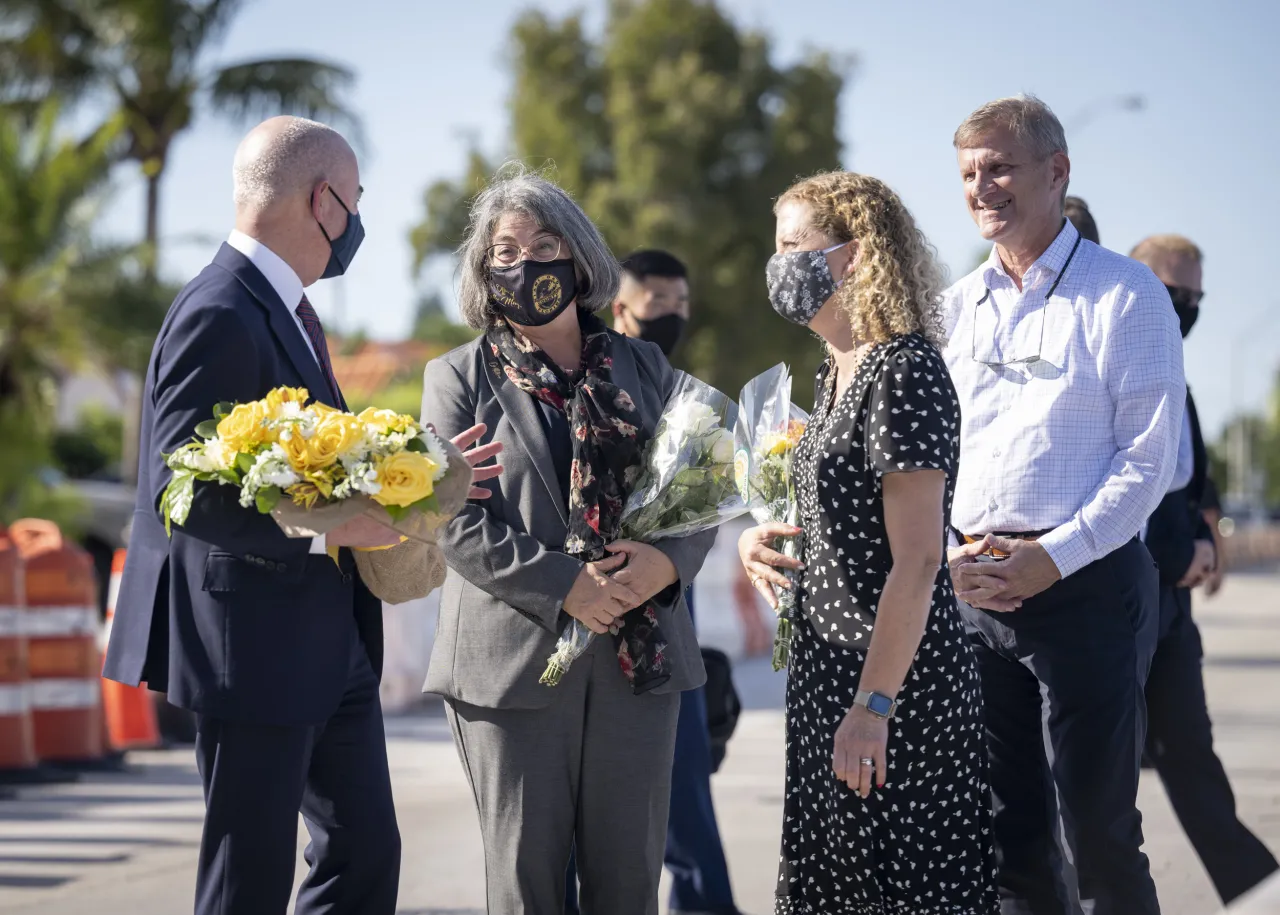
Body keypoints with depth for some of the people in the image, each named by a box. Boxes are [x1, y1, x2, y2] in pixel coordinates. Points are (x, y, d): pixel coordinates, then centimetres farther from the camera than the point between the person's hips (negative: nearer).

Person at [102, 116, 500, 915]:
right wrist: (321, 527, -29)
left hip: (331, 647, 10)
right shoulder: (221, 318, -18)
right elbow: (182, 494, -24)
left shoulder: (286, 309, 14)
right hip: (256, 647, -10)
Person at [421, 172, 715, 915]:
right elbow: (458, 523, -5)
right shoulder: (460, 378, 5)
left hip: (640, 656, 3)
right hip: (515, 658, -2)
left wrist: (667, 561, -11)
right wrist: (563, 585, -16)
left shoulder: (644, 368, 14)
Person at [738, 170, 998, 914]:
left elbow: (917, 559, -21)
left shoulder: (904, 371, -17)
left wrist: (872, 706, -23)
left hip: (897, 682, -10)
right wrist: (765, 538, 6)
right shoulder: (839, 370, 13)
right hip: (830, 672, 10)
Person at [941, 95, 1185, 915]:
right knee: (1010, 834, 8)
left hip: (1086, 583, -5)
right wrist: (949, 555, -2)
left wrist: (1051, 557, -16)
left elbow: (1147, 456, -8)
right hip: (977, 591, 5)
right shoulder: (958, 309, 14)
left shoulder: (1124, 294, -2)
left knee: (1097, 835, -5)